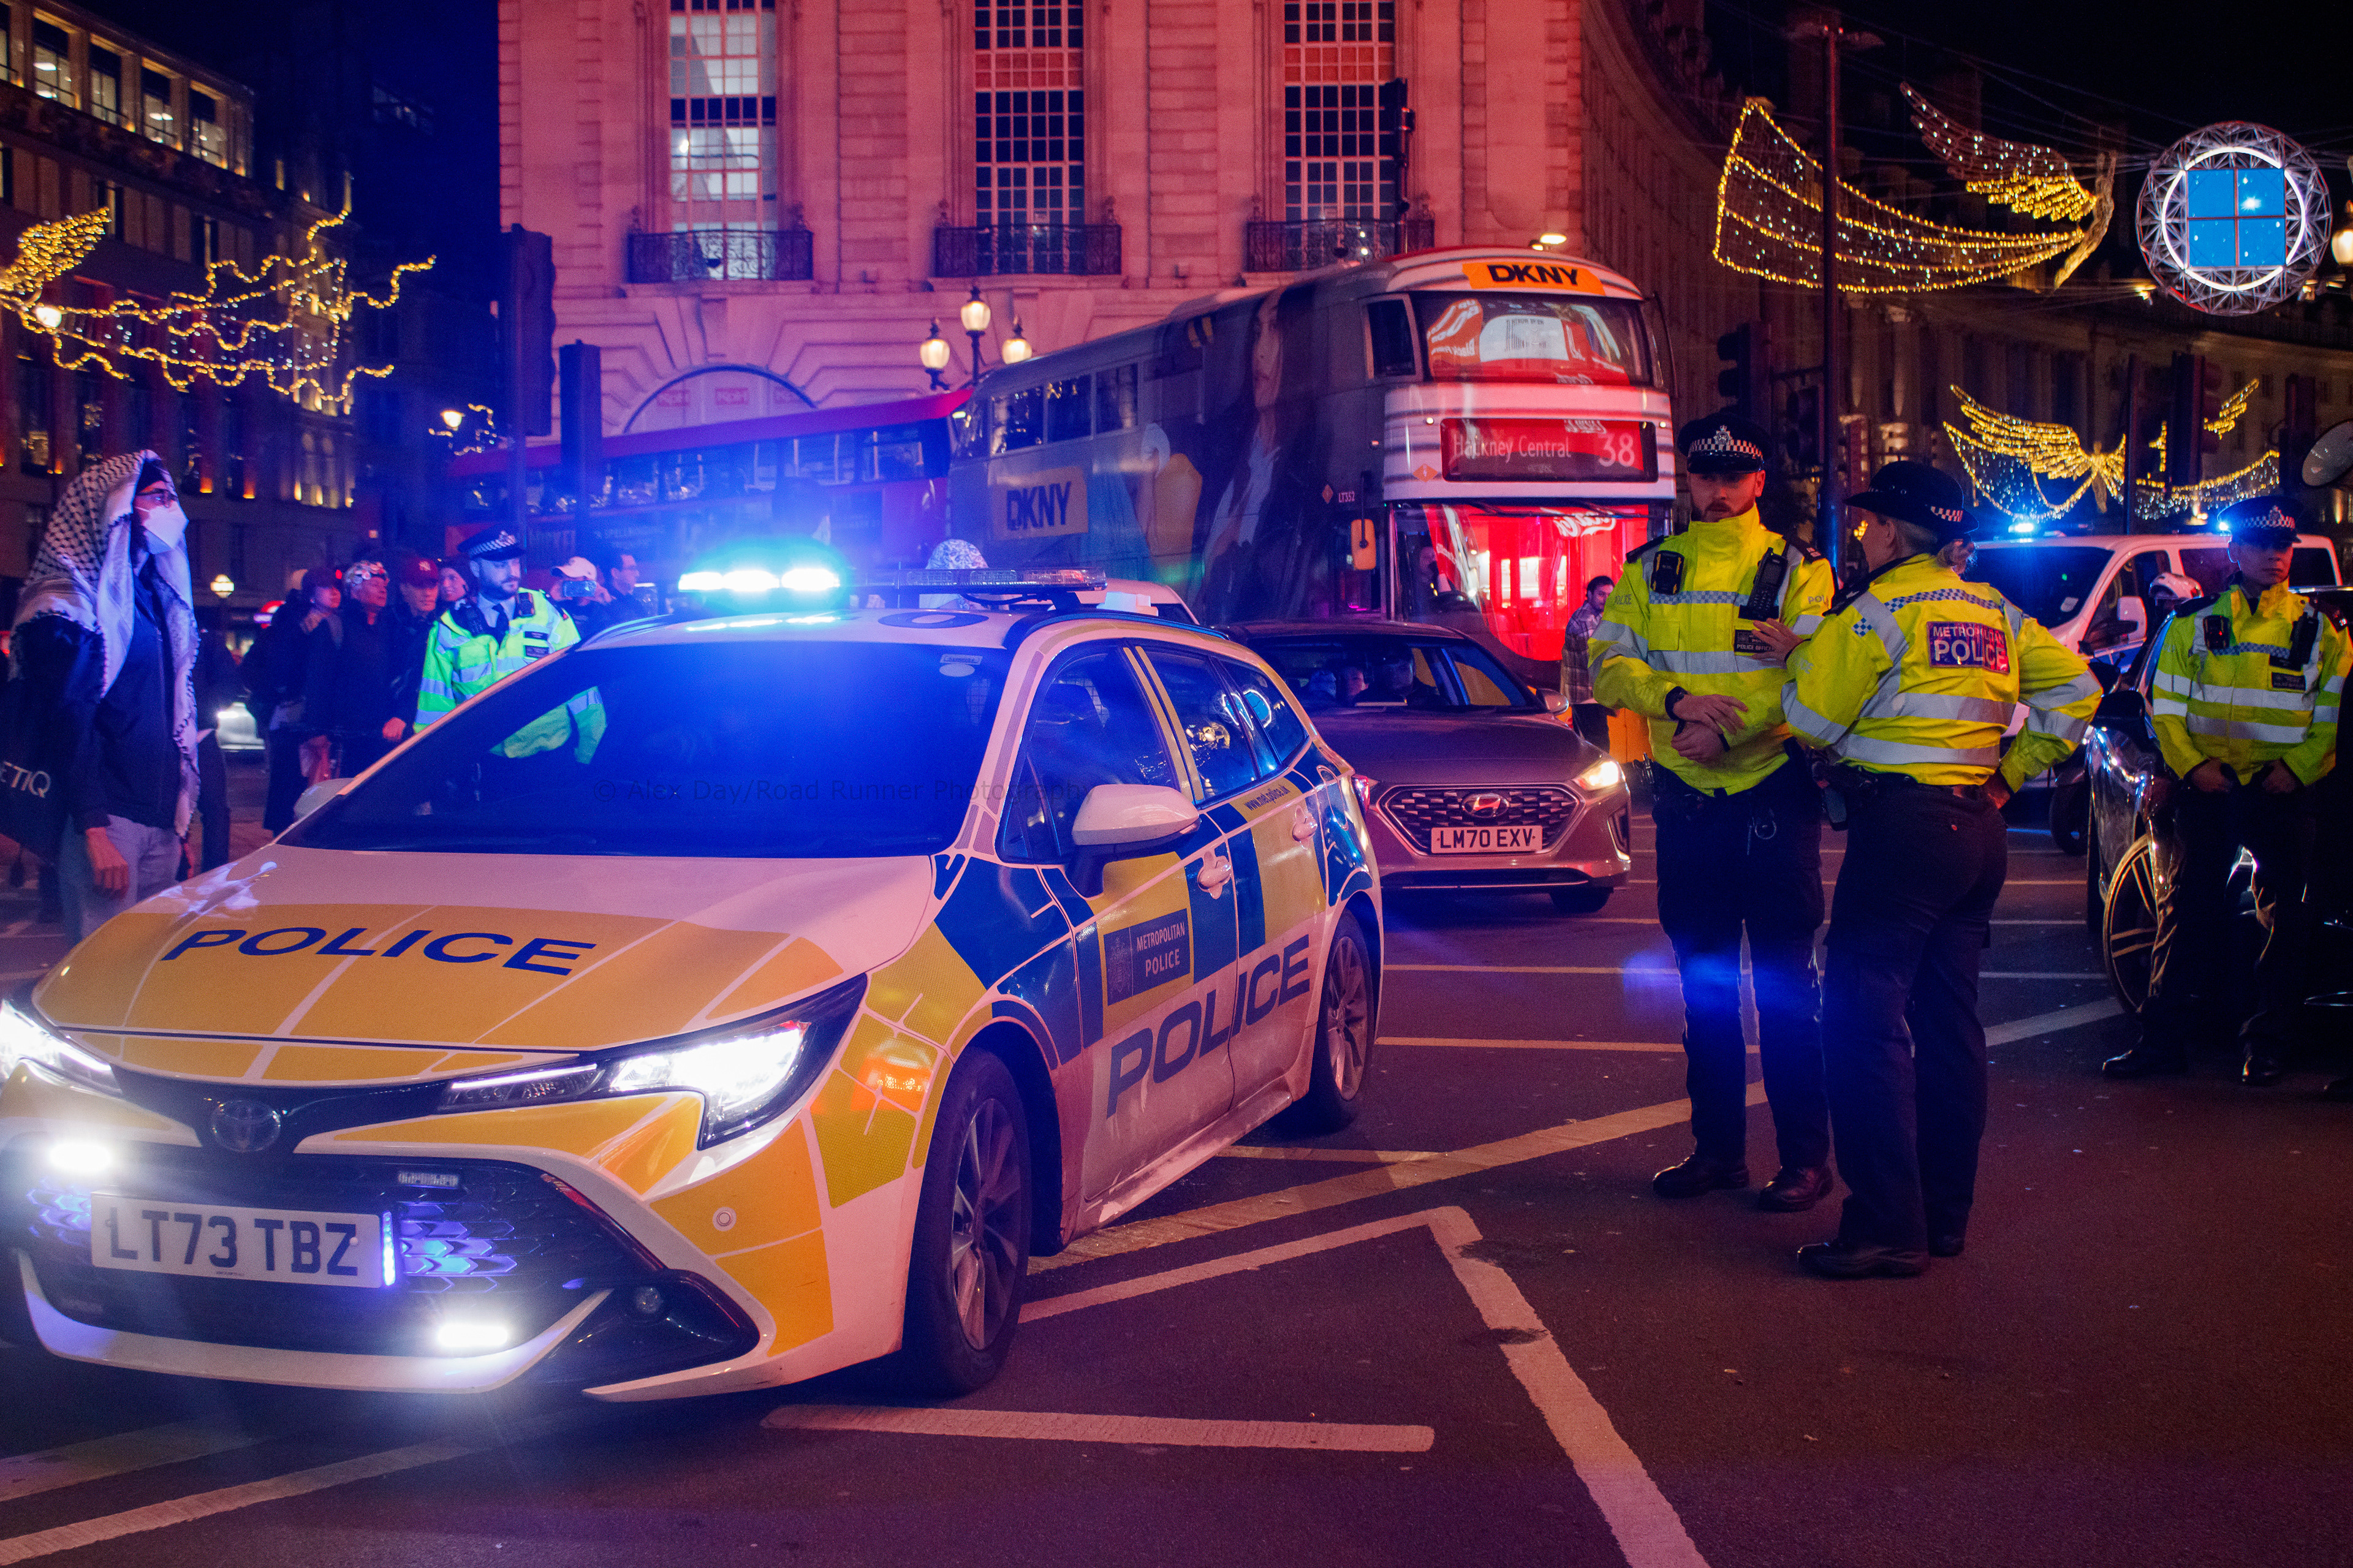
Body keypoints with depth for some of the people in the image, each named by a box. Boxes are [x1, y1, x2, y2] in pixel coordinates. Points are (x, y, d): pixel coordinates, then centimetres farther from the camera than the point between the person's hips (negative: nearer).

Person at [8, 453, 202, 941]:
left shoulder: (157, 599, 18)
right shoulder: (69, 610, -9)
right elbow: (69, 727, -15)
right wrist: (95, 833, -22)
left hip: (161, 820, 8)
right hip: (105, 820, -8)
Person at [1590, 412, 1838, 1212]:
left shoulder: (1795, 569, 0)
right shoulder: (1649, 570, 10)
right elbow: (1611, 661, -1)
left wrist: (1728, 729, -26)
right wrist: (1678, 700, -19)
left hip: (1774, 790, -4)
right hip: (1686, 795, 4)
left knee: (1784, 978, -3)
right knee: (1704, 978, 11)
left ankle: (1806, 1157, 3)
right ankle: (1717, 1147, 21)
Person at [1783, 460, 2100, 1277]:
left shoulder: (1873, 614, -10)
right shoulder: (1997, 614, 12)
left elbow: (1810, 720, -8)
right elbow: (2075, 690, 14)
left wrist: (1807, 653, 10)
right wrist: (2012, 771, 16)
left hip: (1902, 826, -8)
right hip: (1980, 829, 8)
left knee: (1864, 1018, -7)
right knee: (1949, 1021, 14)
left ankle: (1887, 1226, -12)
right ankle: (1945, 1214, 19)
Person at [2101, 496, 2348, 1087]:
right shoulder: (2193, 624, 8)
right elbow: (2164, 705, 7)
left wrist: (2296, 768, -11)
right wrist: (2192, 764, -7)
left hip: (2282, 790, 0)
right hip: (2206, 788, 1)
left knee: (2283, 917, 1)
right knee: (2185, 908, 0)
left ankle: (2267, 1045, 10)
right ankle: (2163, 1039, 4)